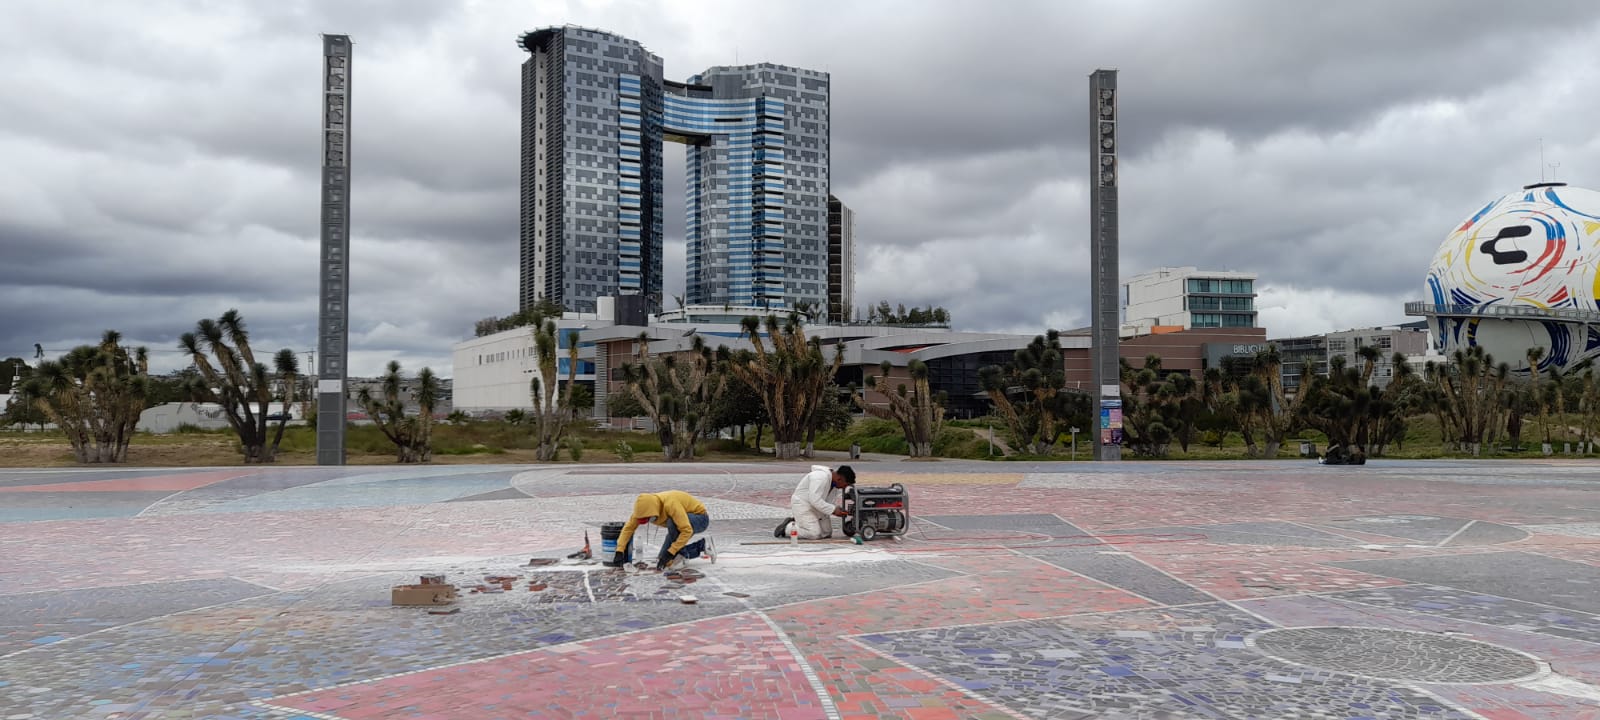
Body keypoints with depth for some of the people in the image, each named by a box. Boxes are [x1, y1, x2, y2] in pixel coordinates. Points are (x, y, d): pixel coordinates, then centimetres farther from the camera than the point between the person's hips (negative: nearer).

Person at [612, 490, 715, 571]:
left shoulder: (670, 504, -37)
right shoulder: (645, 507, -15)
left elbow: (687, 530, -39)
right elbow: (629, 527, -9)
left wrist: (670, 553, -37)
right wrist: (620, 551, -19)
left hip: (700, 518, -8)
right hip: (683, 520, 8)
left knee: (672, 522, -37)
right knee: (663, 559, -4)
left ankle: (682, 555, -15)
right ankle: (702, 545, 10)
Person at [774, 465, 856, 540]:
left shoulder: (834, 481, 1)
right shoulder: (820, 478, -28)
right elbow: (814, 500, -33)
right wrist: (833, 510, -31)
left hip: (816, 506, 10)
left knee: (827, 533, 6)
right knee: (814, 534, -20)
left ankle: (796, 523, 14)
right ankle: (786, 528, -2)